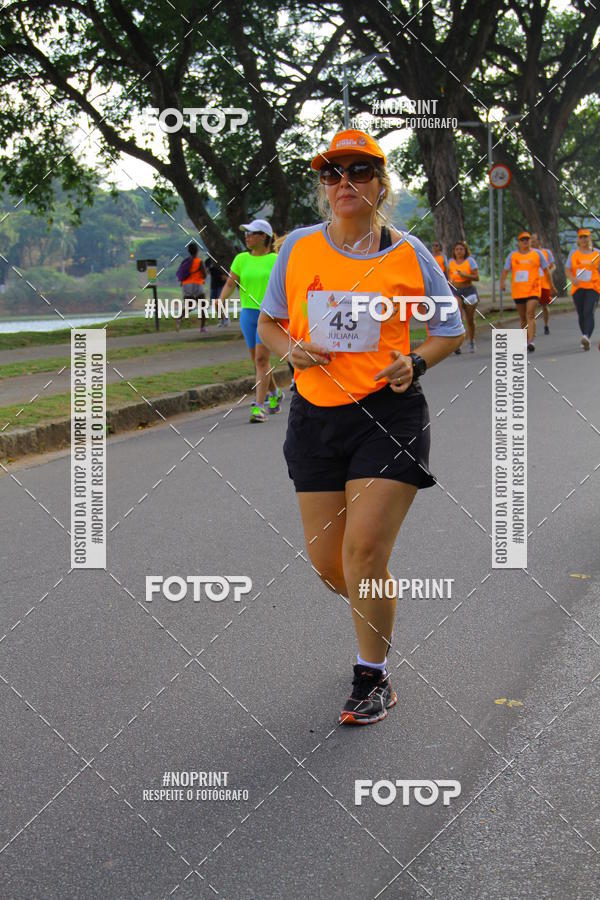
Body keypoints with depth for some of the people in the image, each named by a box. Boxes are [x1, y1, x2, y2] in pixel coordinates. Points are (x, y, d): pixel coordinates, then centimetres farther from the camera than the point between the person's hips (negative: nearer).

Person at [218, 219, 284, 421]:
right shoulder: (241, 259, 7)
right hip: (247, 313, 5)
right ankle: (274, 393, 36)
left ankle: (259, 406, -14)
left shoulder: (275, 260, -3)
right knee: (257, 360, 12)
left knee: (261, 359, -13)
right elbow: (230, 284, 4)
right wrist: (221, 300, -12)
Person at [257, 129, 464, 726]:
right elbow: (268, 322, 16)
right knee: (327, 563, 7)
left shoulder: (408, 253, -2)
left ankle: (373, 680, 7)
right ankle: (380, 615, 42)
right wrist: (290, 350, -6)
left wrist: (415, 364, -10)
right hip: (317, 414, 3)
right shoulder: (298, 247, 4)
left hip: (389, 413, -3)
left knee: (363, 552, -13)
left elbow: (451, 329, 9)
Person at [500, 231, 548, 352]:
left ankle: (531, 342, -26)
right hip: (518, 291, 3)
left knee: (530, 315, -18)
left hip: (533, 290, -3)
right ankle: (525, 340, 26)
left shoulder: (537, 254, 5)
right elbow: (505, 270, 1)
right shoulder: (512, 255, 7)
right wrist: (502, 281, -18)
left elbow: (545, 269, 11)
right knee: (523, 318, 12)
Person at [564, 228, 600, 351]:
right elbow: (567, 269, 5)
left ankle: (586, 337, -35)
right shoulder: (573, 253, 8)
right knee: (581, 315, 7)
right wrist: (572, 278, -15)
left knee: (589, 312, -20)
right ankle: (585, 341, 21)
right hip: (578, 288, 3)